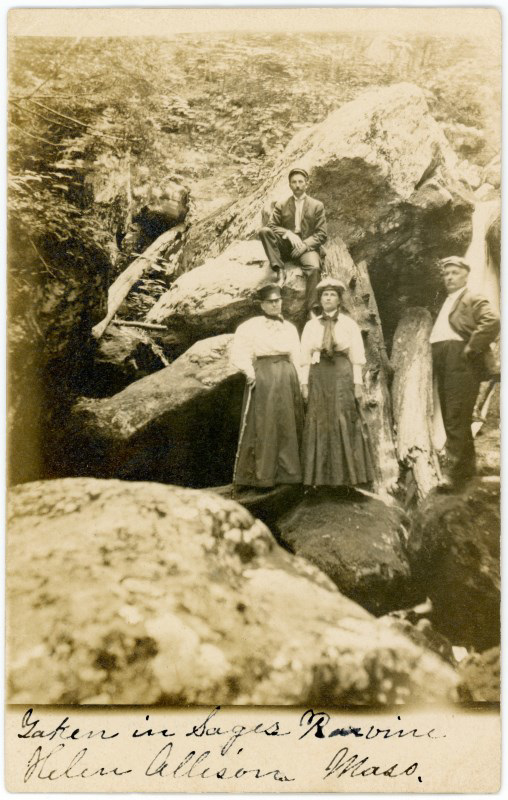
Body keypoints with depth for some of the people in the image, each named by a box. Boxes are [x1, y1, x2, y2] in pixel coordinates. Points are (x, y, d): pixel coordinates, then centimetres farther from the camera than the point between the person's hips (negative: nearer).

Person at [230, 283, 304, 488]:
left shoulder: (290, 328, 15)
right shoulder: (250, 327, 0)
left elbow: (297, 358, 16)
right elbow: (239, 354, -5)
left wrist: (300, 384, 8)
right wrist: (249, 372, -18)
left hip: (287, 378, 5)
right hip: (262, 378, -5)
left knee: (288, 426, 5)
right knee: (263, 427, -4)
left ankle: (287, 471, 13)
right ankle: (260, 476, 3)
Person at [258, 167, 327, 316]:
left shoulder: (317, 205, 11)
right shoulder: (281, 206, 15)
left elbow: (321, 235, 4)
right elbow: (271, 226, 3)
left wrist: (305, 245, -14)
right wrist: (288, 233, -16)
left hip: (307, 247, -2)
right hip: (285, 246, 2)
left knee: (314, 268, -35)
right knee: (264, 231, -24)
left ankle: (312, 310, -34)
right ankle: (279, 270, -27)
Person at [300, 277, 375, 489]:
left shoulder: (349, 324, 5)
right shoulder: (311, 325, 9)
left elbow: (356, 356, 1)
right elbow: (305, 357, 6)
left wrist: (358, 383, -5)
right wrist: (304, 383, -2)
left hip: (343, 375, -1)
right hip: (319, 376, 2)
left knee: (345, 423, -3)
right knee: (319, 424, 1)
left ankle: (348, 475, 5)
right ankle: (320, 476, 7)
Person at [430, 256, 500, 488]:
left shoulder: (473, 299, -2)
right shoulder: (446, 303, 23)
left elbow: (493, 321, -20)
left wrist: (471, 348, -18)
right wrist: (435, 362, 15)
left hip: (462, 367, -9)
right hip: (444, 368, 9)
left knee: (456, 419, -11)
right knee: (452, 419, 12)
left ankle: (451, 471, -10)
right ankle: (466, 466, 22)